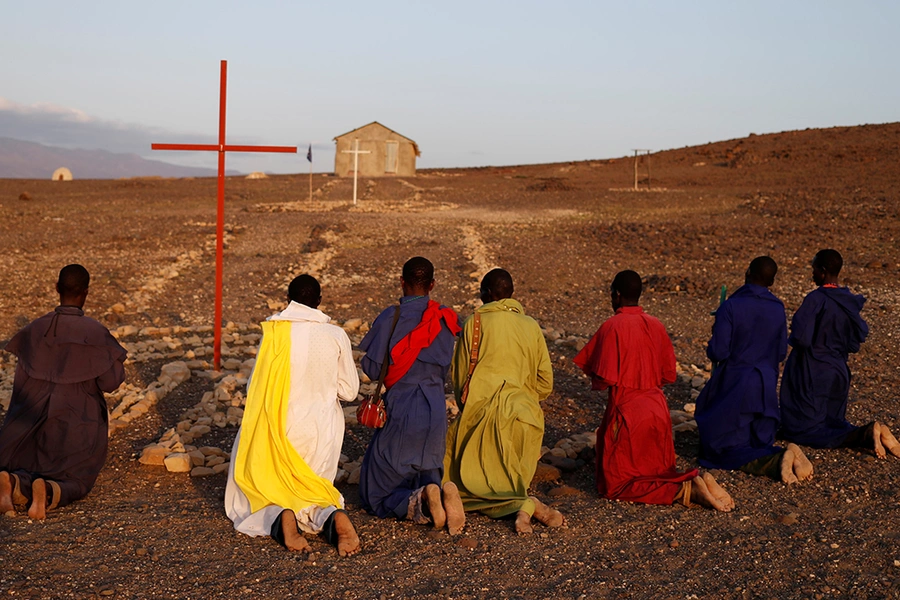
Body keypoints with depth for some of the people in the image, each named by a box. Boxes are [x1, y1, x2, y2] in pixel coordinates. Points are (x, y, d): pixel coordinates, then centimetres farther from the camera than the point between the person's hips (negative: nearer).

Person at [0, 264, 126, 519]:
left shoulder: (35, 329, 0)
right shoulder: (95, 332, -10)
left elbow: (21, 381, 7)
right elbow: (111, 381, -6)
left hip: (33, 419, 3)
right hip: (79, 420, -3)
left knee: (23, 473, 18)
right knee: (75, 482, 9)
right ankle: (48, 492, -28)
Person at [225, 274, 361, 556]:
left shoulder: (273, 332, -9)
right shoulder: (336, 335, -5)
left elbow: (256, 386, -2)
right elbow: (349, 391, 1)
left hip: (278, 427, -2)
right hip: (321, 429, 2)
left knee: (261, 495, 13)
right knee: (311, 493, 19)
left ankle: (279, 519, -22)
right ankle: (331, 517, -17)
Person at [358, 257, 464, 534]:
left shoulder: (391, 317, -11)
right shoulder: (446, 319, 3)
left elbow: (371, 368, -10)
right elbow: (446, 370, 9)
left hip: (401, 410, -4)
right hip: (436, 409, 5)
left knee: (376, 495, 7)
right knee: (428, 477, 20)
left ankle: (419, 503, -23)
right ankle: (443, 495, -15)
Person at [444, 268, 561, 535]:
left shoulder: (474, 323, 1)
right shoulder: (532, 327, 8)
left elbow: (460, 377, 6)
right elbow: (545, 383, 10)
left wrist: (466, 410, 23)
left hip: (482, 411, -3)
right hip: (525, 417, 3)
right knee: (509, 479, 19)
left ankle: (524, 503, -17)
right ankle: (526, 505, -12)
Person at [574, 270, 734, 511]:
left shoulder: (612, 326, -13)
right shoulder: (656, 326, 6)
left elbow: (605, 379, -17)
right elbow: (669, 375, 10)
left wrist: (594, 382, 5)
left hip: (626, 411, -7)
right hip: (658, 408, 7)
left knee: (613, 486, 1)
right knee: (660, 473, 22)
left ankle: (683, 491, -17)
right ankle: (694, 482, -9)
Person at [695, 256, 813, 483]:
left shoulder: (731, 307, -16)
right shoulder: (778, 309, 1)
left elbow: (717, 352, -17)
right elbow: (781, 353, 7)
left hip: (734, 387, -5)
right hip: (766, 388, 5)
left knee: (721, 451, 2)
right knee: (759, 445, 18)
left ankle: (777, 463, -23)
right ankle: (788, 457, -16)